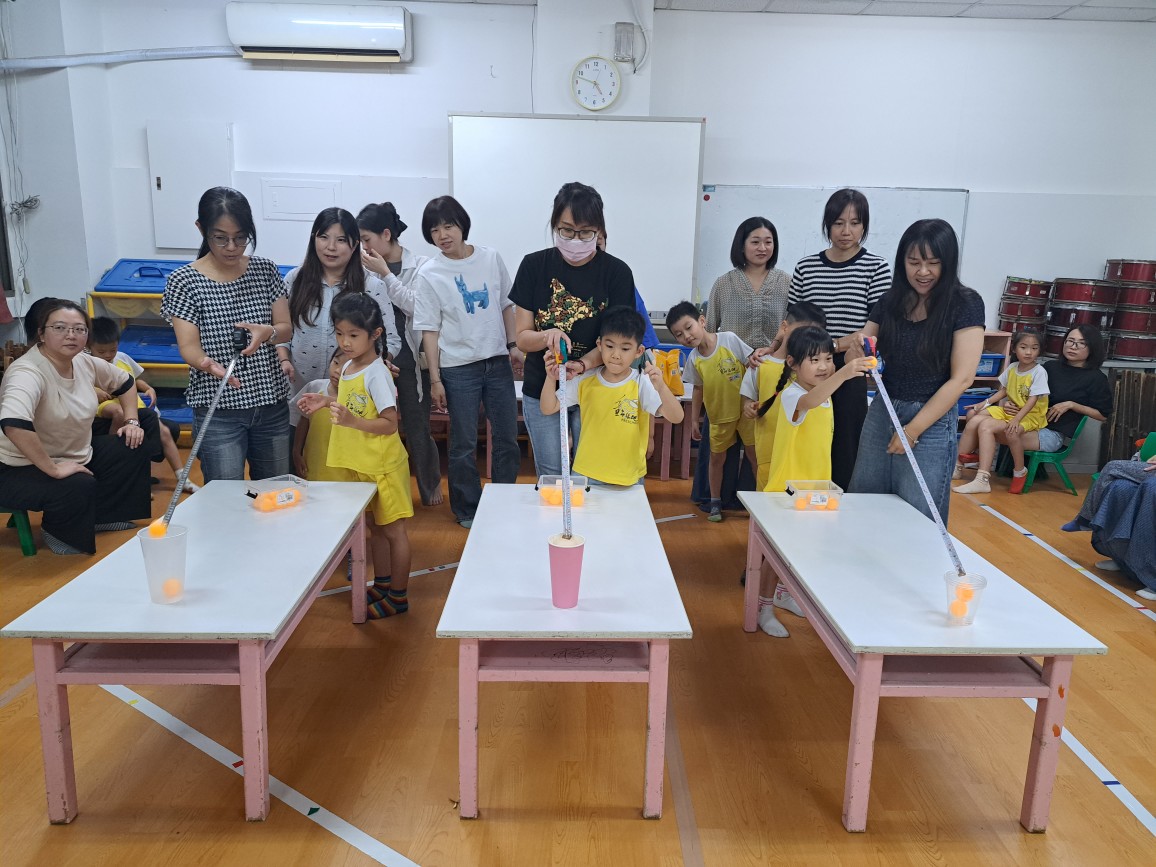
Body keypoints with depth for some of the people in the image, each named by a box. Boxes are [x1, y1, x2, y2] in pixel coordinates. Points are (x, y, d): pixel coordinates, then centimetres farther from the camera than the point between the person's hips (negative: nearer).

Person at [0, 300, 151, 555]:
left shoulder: (85, 363, -5)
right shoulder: (29, 372, -30)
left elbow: (124, 382, 16)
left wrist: (132, 422, 5)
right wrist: (53, 469, -40)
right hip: (25, 469, -9)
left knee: (133, 450, 5)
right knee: (79, 486, -32)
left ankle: (101, 515, 17)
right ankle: (56, 533, 0)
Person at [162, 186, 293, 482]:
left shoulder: (265, 270, 3)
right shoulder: (184, 281, -6)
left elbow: (287, 329, 1)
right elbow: (188, 346, -11)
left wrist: (267, 332, -22)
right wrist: (207, 364, -34)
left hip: (271, 403, 3)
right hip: (218, 411, -3)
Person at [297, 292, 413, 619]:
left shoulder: (376, 374, -20)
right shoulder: (348, 367, 5)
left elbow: (389, 423, -23)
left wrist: (352, 421, -35)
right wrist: (327, 403, 5)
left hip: (382, 466, -9)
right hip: (359, 465, 9)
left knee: (393, 529, 4)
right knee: (375, 527, 20)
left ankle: (398, 596, 16)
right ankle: (382, 584, 35)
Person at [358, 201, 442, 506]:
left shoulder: (419, 265, -3)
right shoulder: (367, 268, 3)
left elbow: (416, 307, -14)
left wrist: (385, 274, -14)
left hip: (410, 359, -2)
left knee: (417, 428, 6)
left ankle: (430, 488, 26)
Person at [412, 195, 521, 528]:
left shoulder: (491, 258, 2)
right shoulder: (428, 274, -5)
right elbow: (430, 330, -4)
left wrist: (513, 345, 6)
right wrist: (435, 379, -6)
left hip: (498, 361, 3)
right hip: (458, 367, -3)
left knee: (507, 439, 10)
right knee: (464, 446, 6)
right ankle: (468, 510, 23)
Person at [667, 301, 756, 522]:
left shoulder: (729, 339, -16)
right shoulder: (693, 360, -6)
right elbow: (698, 389, 6)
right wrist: (694, 420, 7)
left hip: (746, 410, -2)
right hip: (719, 416, 3)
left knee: (754, 455, 4)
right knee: (717, 458, 12)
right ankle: (715, 502, 27)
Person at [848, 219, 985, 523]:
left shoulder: (965, 304, -8)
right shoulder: (890, 301, 5)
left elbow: (961, 378, -11)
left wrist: (914, 429, -13)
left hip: (932, 420, -4)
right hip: (881, 411, 4)